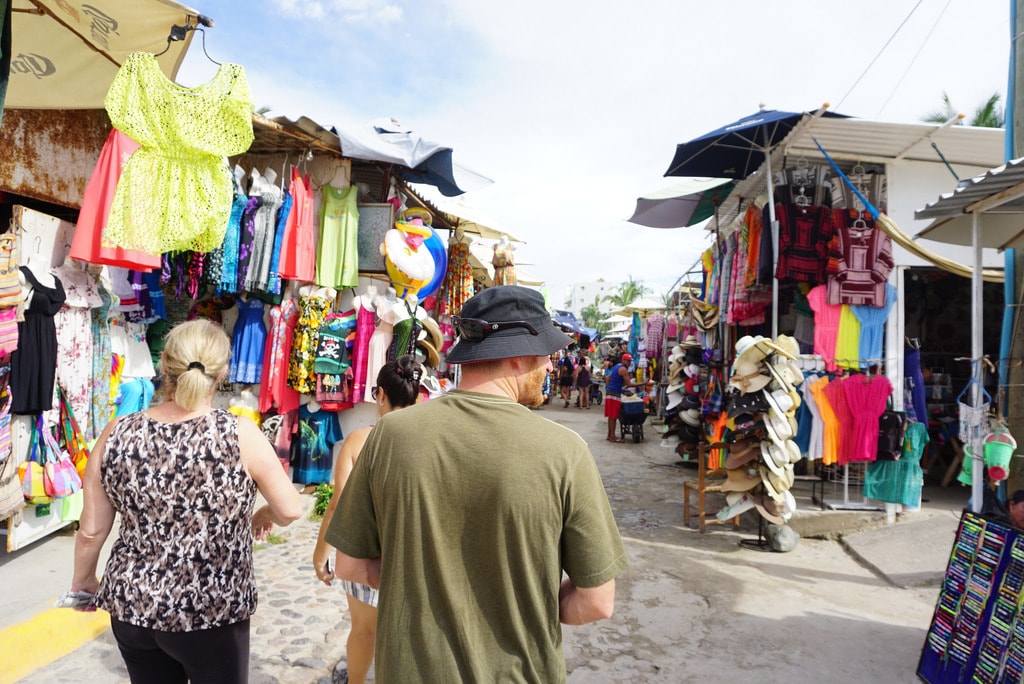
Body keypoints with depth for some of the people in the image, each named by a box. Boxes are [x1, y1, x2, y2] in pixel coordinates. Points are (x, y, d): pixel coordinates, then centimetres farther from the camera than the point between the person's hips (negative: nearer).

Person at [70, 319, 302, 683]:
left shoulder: (117, 434, -10)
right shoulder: (239, 434, -19)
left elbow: (91, 530, -1)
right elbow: (290, 510, -10)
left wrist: (84, 578, 18)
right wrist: (264, 515, 12)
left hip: (131, 605, 4)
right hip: (211, 611, -3)